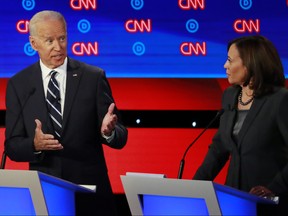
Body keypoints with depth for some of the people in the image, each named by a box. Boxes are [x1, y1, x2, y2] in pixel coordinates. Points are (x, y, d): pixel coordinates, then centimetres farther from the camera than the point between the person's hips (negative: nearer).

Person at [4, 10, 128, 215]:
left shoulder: (94, 77, -2)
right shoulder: (18, 84, 1)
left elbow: (120, 138, -3)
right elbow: (12, 146, 0)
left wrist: (108, 131, -25)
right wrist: (35, 145, -21)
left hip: (90, 187, -1)